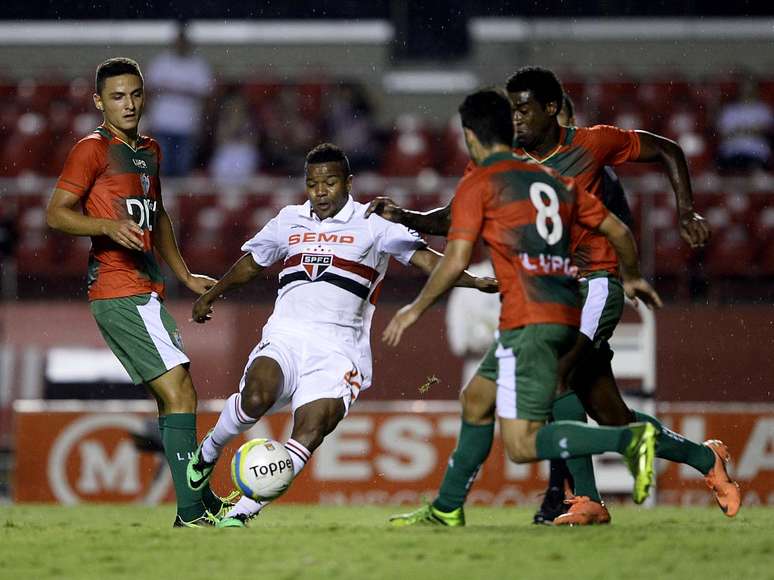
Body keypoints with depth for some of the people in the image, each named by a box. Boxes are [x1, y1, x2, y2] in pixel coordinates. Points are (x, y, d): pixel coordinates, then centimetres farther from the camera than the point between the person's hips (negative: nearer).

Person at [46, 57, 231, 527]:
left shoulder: (149, 150, 19)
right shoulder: (93, 149, -7)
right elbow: (57, 213, -11)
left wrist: (185, 275, 31)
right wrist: (108, 226, -26)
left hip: (145, 291, 9)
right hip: (120, 291, -9)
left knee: (176, 396, 16)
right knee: (179, 393, -14)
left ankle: (204, 502, 26)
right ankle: (192, 512, -14)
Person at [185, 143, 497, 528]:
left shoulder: (372, 224, 6)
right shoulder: (289, 220, 17)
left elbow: (422, 257, -2)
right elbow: (251, 263, 34)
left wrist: (470, 280, -18)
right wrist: (210, 296, 47)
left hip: (338, 348, -2)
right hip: (285, 337, 2)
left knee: (311, 431, -22)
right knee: (257, 396, -29)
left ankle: (240, 513, -19)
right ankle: (209, 450, -1)